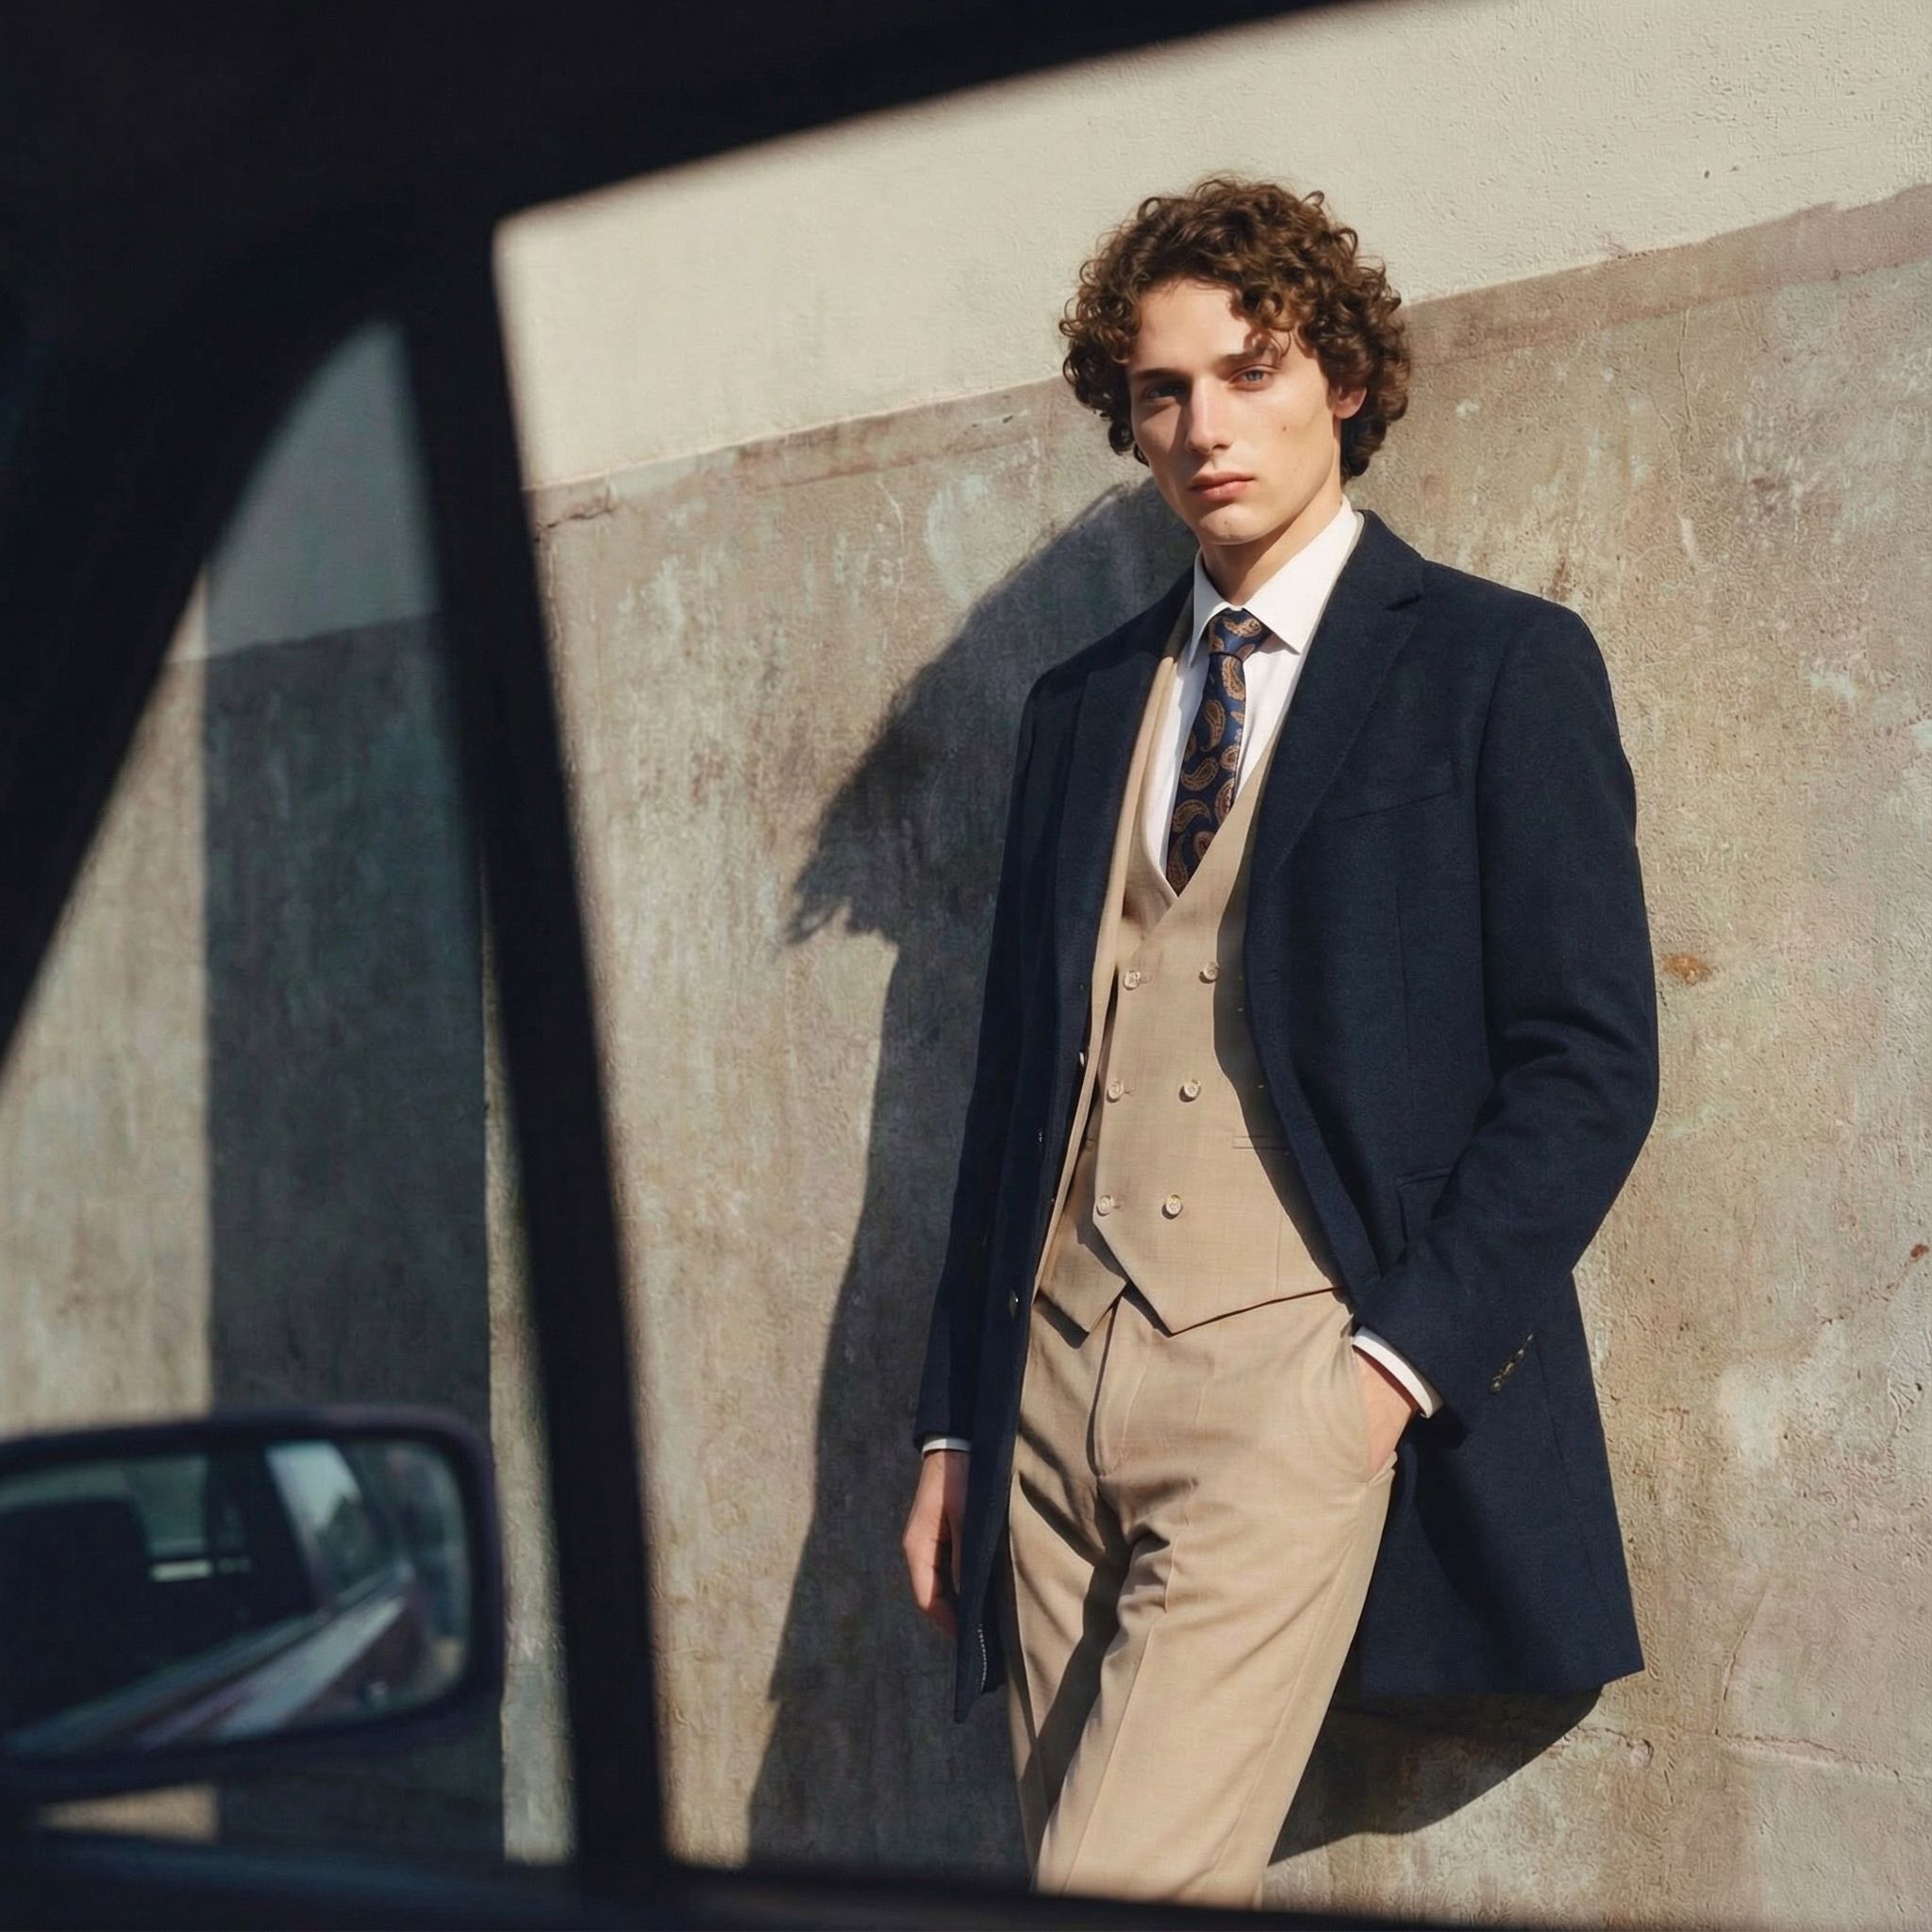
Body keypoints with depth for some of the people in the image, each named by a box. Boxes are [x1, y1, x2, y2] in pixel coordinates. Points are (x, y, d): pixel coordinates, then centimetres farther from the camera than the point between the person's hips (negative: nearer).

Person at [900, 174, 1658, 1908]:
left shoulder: (1502, 665, 2)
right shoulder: (1079, 708, 18)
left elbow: (1590, 1058, -4)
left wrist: (1409, 1355, -13)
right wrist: (955, 1423, 14)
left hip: (1294, 1371, -5)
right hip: (1057, 1372, 6)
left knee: (1122, 1887, -17)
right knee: (1067, 1876, 5)